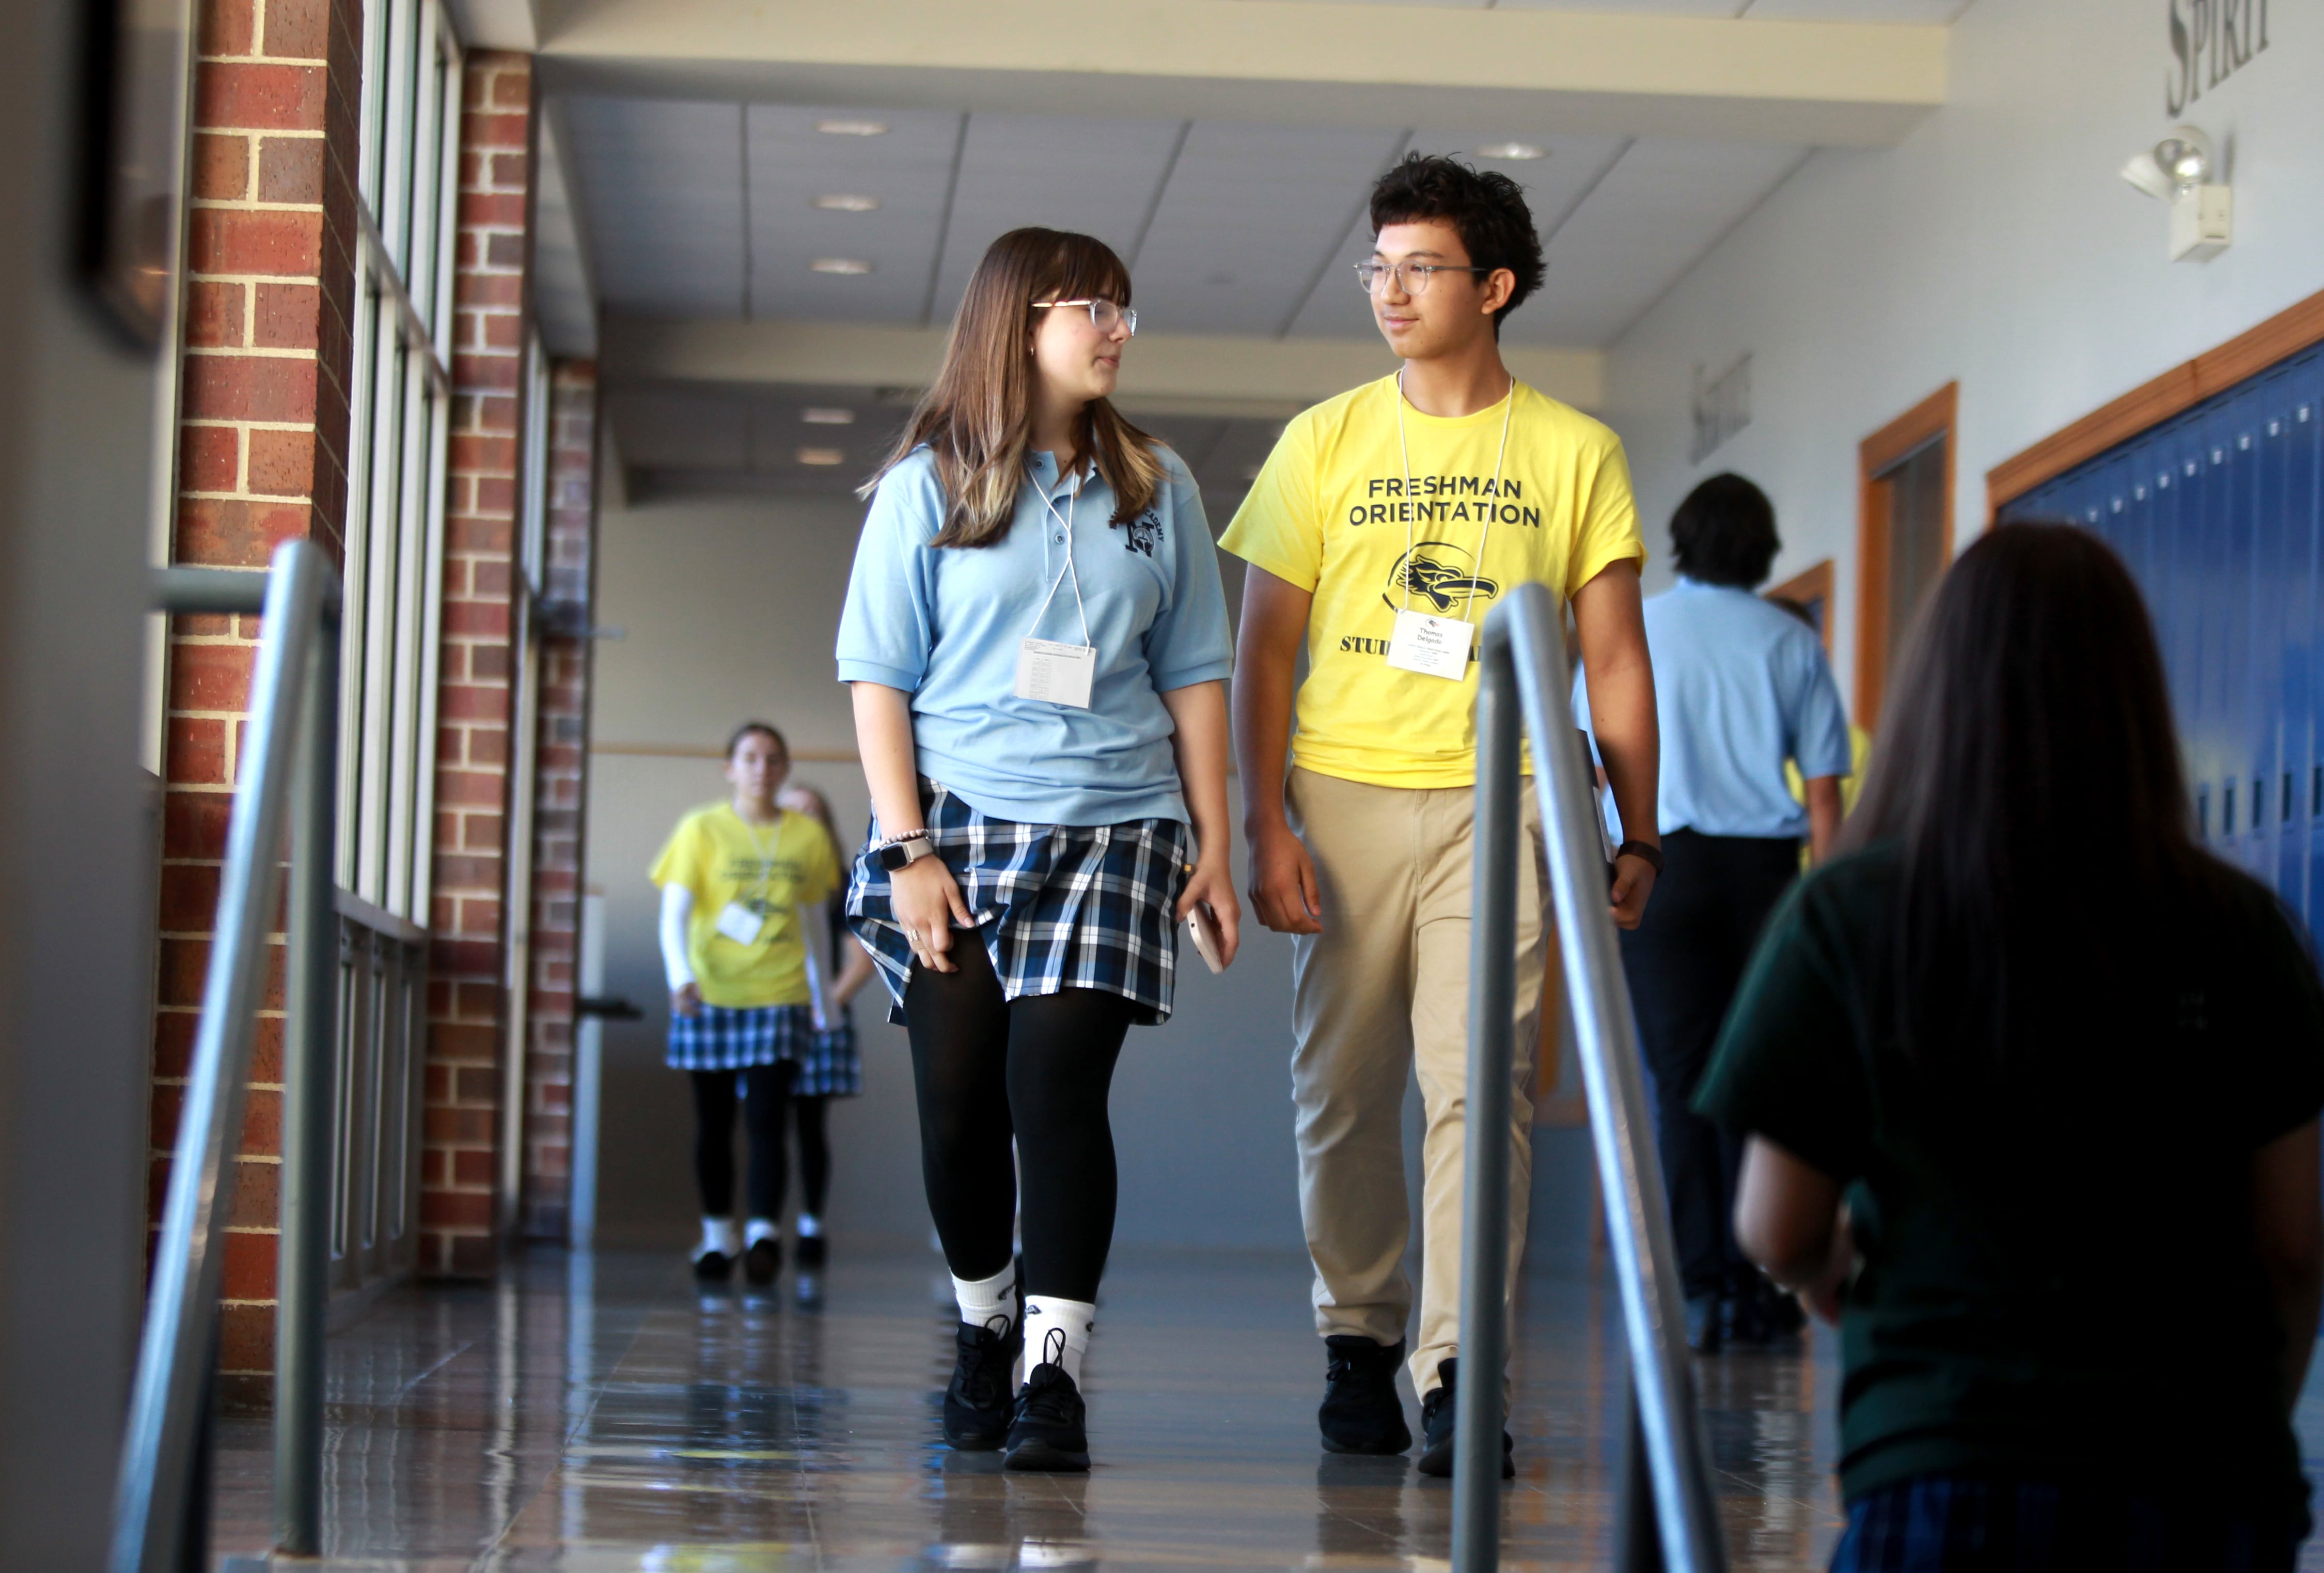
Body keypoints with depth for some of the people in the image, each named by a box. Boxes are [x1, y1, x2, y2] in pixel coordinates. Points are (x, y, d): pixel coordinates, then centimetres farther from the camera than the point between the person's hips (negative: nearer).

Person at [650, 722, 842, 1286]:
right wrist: (681, 978, -24)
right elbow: (674, 912, -8)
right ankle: (717, 1234, 18)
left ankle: (764, 1233, -17)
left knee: (767, 1119, -11)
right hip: (710, 996, 0)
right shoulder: (702, 830, -1)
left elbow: (822, 909, 18)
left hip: (779, 996, 0)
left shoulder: (808, 836, 7)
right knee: (714, 1122, 6)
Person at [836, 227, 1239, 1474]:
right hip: (959, 824, 0)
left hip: (1111, 831, 1)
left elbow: (1193, 673, 13)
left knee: (1057, 1087, -12)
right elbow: (878, 677, 2)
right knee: (959, 1101, 2)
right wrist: (907, 846, -7)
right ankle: (984, 1326, 25)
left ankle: (1055, 1372, -11)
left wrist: (1213, 845, 8)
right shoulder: (929, 485, 4)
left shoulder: (1155, 487, 11)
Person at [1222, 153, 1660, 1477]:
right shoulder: (1326, 442, 8)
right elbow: (1265, 646, 6)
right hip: (1345, 790, 2)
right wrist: (1265, 822, -4)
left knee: (1479, 1084, -10)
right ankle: (1359, 1343, 20)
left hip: (1497, 802, -1)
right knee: (1345, 1088, 6)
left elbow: (1617, 657, 8)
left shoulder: (1575, 452, 6)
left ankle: (1458, 1374, -10)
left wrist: (1639, 834, 2)